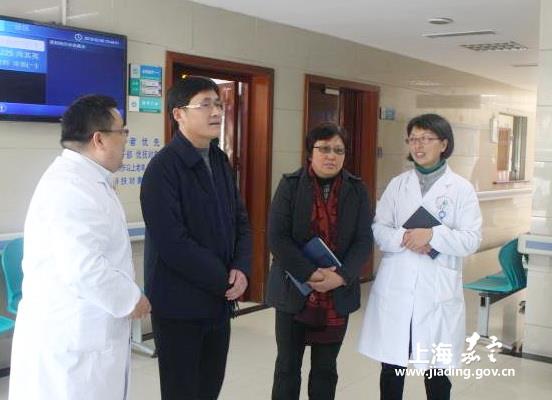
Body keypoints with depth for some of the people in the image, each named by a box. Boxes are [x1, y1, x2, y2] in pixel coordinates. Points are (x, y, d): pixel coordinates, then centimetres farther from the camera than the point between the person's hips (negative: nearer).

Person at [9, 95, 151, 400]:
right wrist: (131, 300, -14)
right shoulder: (72, 186, -21)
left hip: (81, 333, 10)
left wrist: (127, 296, 15)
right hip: (71, 339, -10)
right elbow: (84, 268, -28)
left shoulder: (83, 178, 14)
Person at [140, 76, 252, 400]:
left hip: (219, 299, 7)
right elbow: (172, 243, -22)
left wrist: (241, 269, -8)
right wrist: (224, 280, -15)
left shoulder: (220, 161, 8)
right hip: (180, 303, -7)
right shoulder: (164, 167, -16)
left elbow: (241, 221, 10)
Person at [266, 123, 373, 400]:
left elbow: (364, 239, -2)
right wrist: (310, 274, -19)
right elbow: (277, 236, -11)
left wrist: (341, 276, -17)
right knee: (288, 366, 8)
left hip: (338, 295, 2)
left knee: (326, 367, 13)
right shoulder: (290, 184, -4)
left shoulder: (356, 190, 3)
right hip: (294, 291, -2)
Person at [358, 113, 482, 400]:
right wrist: (404, 238, -16)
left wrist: (432, 235, -21)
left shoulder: (461, 188, -1)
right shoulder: (397, 184, 8)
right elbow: (377, 229, 4)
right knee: (391, 366, 11)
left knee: (436, 370, 7)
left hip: (437, 291, -2)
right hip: (395, 288, 3)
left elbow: (471, 240, -6)